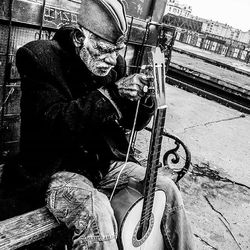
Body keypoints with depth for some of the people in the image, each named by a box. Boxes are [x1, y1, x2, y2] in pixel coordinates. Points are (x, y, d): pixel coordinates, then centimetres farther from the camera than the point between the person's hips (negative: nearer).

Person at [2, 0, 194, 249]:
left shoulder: (115, 63, 3)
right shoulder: (40, 58, -14)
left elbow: (130, 122, 9)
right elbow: (55, 123, -26)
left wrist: (144, 100, -13)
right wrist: (112, 93, -29)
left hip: (106, 162, 6)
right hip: (56, 170, -5)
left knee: (167, 189, -3)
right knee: (97, 213, -34)